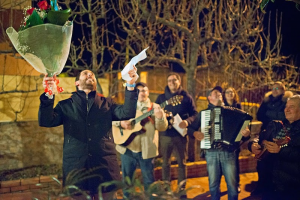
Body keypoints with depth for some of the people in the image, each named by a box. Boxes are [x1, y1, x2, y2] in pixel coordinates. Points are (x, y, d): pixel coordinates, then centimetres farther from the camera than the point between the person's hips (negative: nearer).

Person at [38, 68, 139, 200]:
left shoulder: (106, 103, 13)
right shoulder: (66, 105, 12)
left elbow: (127, 113, -3)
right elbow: (46, 121, -3)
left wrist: (130, 86, -15)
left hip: (105, 166, 1)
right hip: (76, 167, -1)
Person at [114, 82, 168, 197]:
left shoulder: (155, 107, 1)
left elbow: (162, 128, -7)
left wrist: (160, 117, -28)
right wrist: (121, 123, -12)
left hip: (146, 150, -2)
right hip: (127, 148, 2)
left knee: (149, 180, 6)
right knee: (126, 178, 13)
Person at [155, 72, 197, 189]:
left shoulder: (186, 97, 4)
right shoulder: (161, 97, 10)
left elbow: (194, 114, 3)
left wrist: (187, 121, -16)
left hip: (180, 134, -1)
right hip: (165, 134, 2)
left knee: (181, 162, 5)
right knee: (165, 162, 9)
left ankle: (182, 188, 16)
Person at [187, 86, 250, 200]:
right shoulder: (203, 113, 11)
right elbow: (190, 128, 11)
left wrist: (246, 132, -14)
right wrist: (195, 133, -10)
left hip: (228, 152, 0)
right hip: (211, 153, 0)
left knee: (232, 183, -1)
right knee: (213, 183, 5)